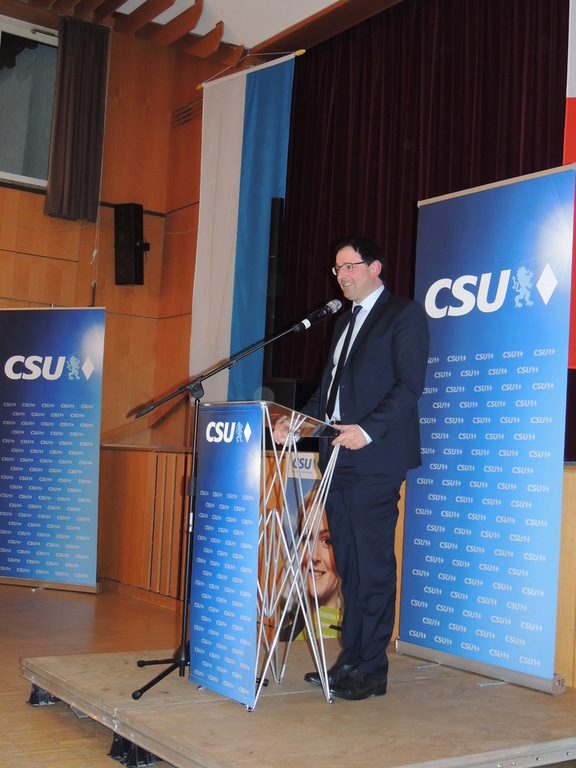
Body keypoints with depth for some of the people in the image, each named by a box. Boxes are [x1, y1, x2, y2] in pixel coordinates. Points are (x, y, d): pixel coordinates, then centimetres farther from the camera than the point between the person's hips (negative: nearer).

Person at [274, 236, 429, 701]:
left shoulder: (404, 315, -2)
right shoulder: (346, 322, 23)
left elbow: (409, 385, -12)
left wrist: (368, 430, -23)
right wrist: (298, 422, 9)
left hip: (376, 459, -8)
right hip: (339, 457, 8)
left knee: (373, 563, -5)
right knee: (348, 564, 10)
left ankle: (371, 669, 3)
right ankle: (350, 660, 17)